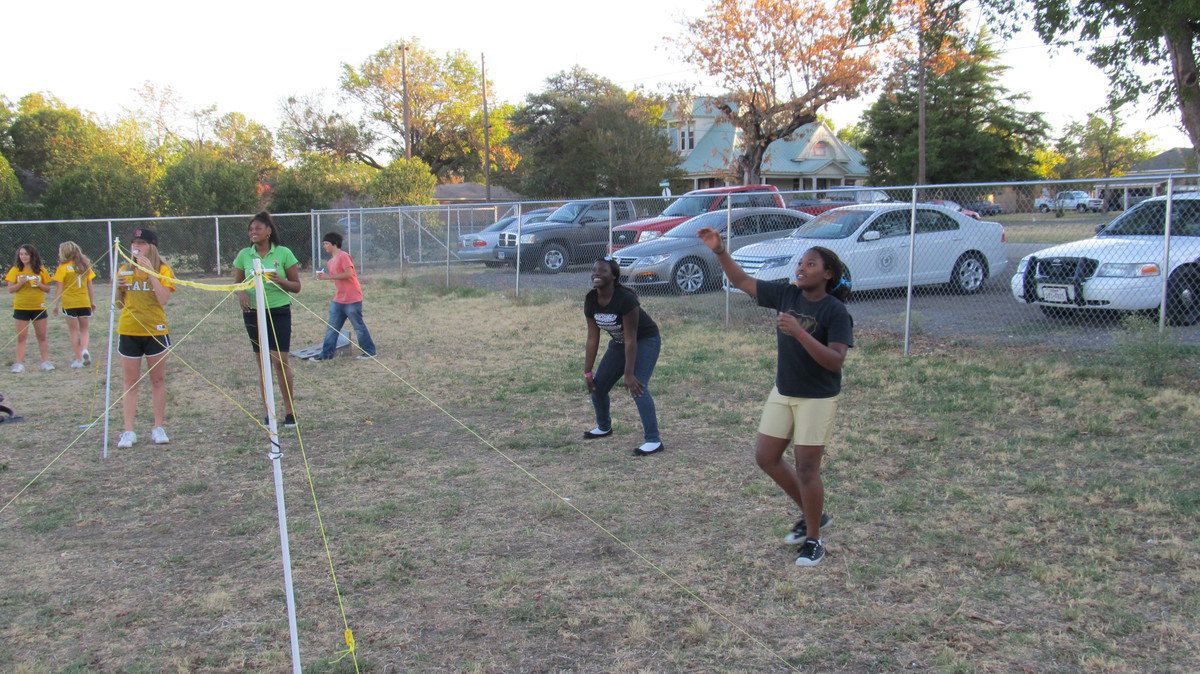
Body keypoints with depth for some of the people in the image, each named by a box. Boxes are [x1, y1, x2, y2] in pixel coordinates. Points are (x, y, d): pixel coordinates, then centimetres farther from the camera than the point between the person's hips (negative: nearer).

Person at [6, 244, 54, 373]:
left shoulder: (41, 270, 3)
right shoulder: (15, 270, 1)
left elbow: (48, 288, 6)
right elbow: (10, 289, -1)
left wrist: (39, 284, -14)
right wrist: (20, 283, -19)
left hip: (39, 307, 1)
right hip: (21, 307, -1)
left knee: (42, 336, 4)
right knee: (21, 337, 1)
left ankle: (46, 361, 10)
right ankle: (19, 363, 4)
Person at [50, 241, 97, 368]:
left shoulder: (63, 268, -6)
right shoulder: (85, 265, 6)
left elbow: (60, 289, -6)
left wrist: (56, 304, 1)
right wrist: (92, 301, 17)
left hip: (69, 303, -3)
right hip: (85, 303, 3)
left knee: (74, 331, 6)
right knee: (84, 329, 14)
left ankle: (79, 359, 5)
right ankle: (84, 350, -13)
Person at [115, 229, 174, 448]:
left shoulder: (161, 270, -1)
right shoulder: (124, 271, 8)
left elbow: (164, 299, -16)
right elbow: (119, 304, 13)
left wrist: (150, 272, -18)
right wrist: (117, 287, -6)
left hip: (155, 331, -2)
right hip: (128, 332, 3)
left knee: (157, 379, 5)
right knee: (130, 382, 4)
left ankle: (158, 428, 14)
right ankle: (128, 431, 8)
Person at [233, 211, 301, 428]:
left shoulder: (284, 253, -1)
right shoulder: (244, 255, 6)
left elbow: (296, 286, 2)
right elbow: (237, 283, 13)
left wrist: (281, 280, -18)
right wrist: (241, 293, -9)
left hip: (279, 311, -3)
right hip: (253, 312, 3)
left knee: (280, 361, -9)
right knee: (262, 362, 6)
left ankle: (289, 410, 4)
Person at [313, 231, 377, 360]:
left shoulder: (343, 256, -11)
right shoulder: (331, 261, 17)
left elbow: (348, 274, -22)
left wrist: (328, 276, -20)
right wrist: (334, 298, 16)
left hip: (352, 299, -9)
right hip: (338, 300, 9)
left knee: (359, 326, 0)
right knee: (331, 327, 6)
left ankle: (370, 351, 11)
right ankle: (326, 354, 9)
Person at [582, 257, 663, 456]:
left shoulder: (625, 299, -32)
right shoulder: (591, 301, -12)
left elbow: (631, 339, -30)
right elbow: (593, 338, -5)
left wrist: (629, 375, -30)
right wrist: (587, 372, -5)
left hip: (645, 340, -7)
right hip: (619, 342, 7)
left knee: (637, 387, -24)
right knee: (597, 386, 6)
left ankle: (653, 441, -20)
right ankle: (604, 427, 32)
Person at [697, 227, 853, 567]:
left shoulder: (835, 312, -17)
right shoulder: (787, 294, -1)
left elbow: (835, 361, -27)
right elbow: (742, 281, 6)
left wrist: (799, 333, -36)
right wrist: (720, 251, -6)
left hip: (817, 398, -7)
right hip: (783, 392, 7)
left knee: (806, 469, -3)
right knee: (766, 457, 11)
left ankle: (814, 539, 18)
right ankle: (812, 514, 30)